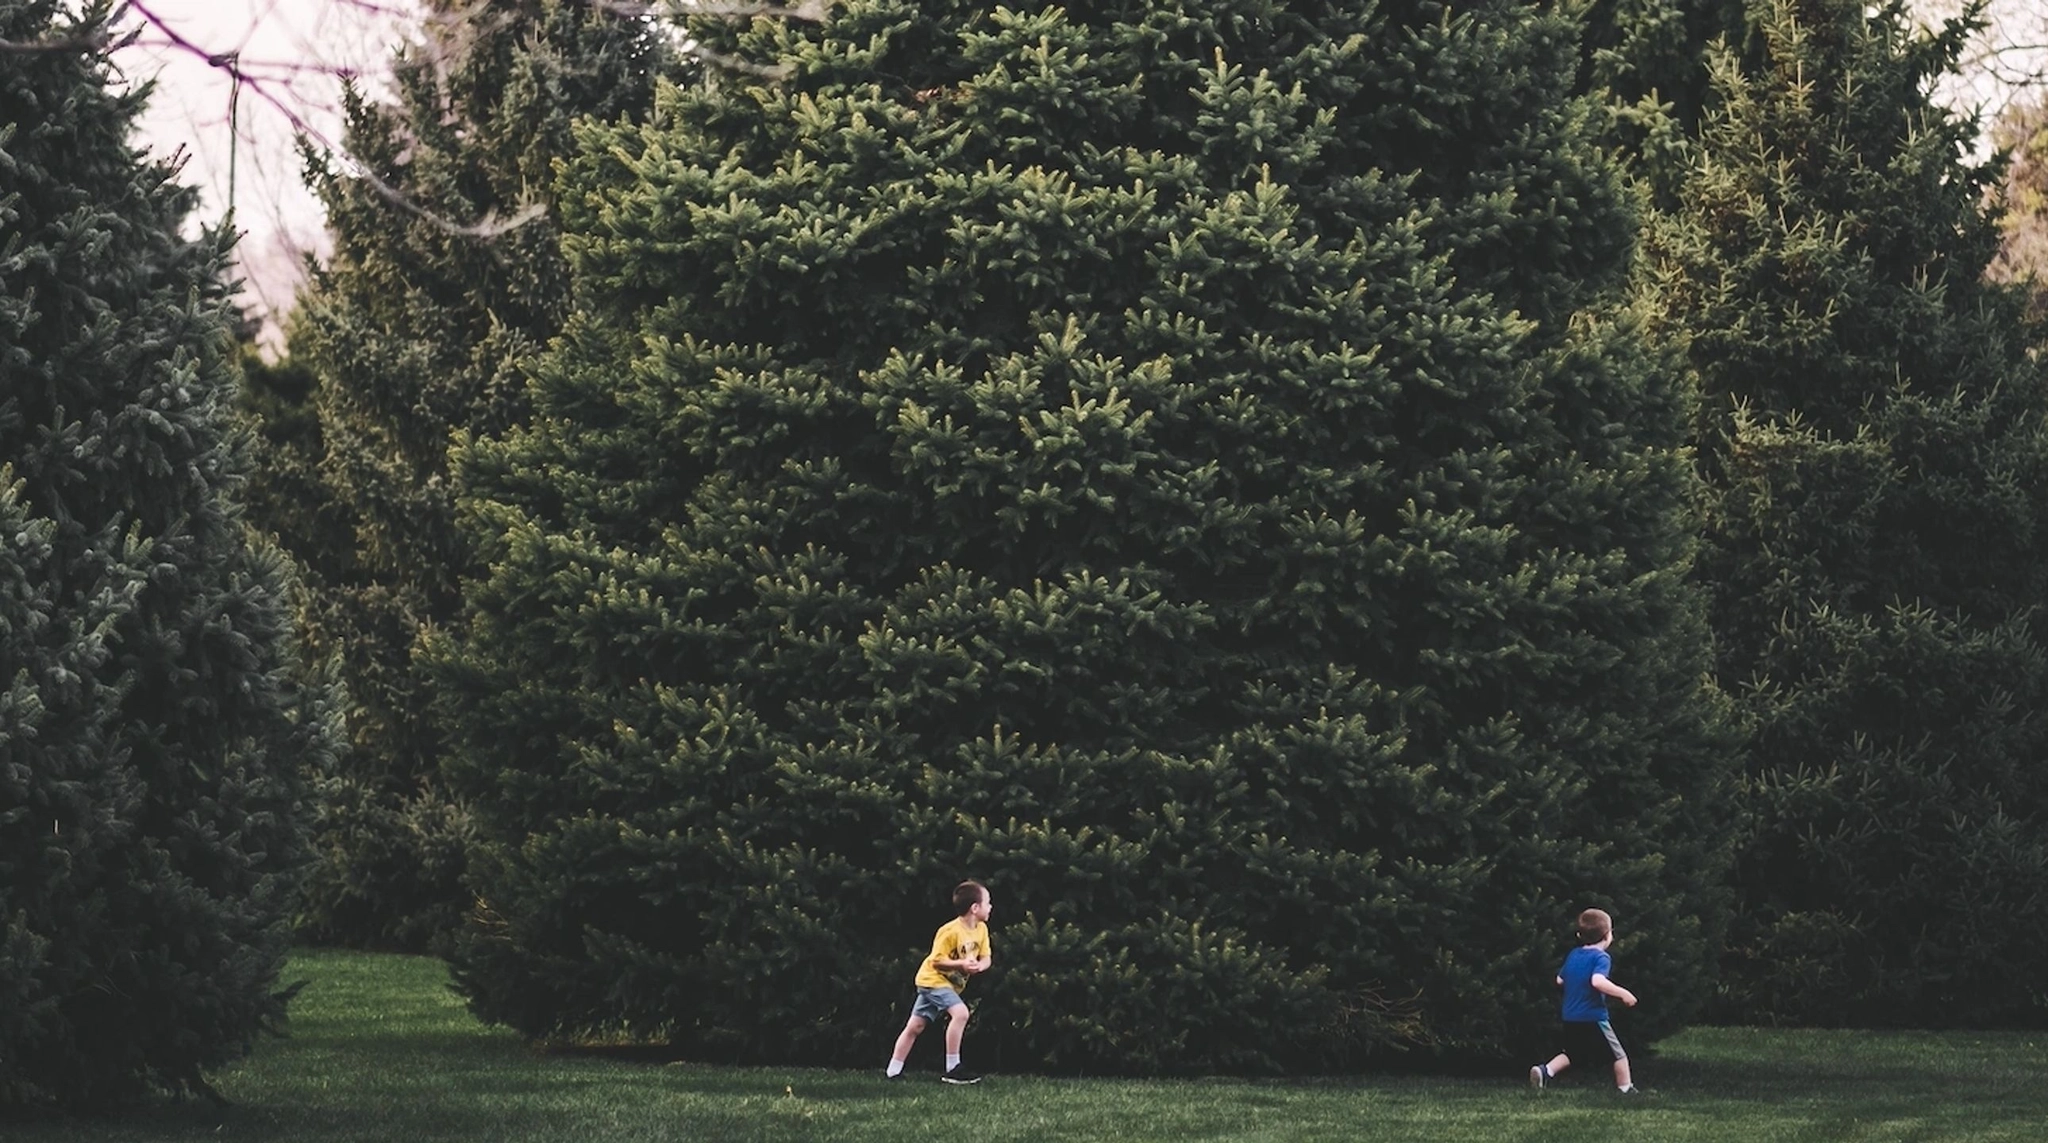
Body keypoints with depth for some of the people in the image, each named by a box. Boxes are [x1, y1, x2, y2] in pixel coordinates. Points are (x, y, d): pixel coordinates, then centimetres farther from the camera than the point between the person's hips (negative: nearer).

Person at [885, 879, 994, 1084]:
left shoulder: (981, 929, -1)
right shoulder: (951, 931, -24)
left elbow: (985, 958, 3)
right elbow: (937, 960, -21)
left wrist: (979, 966, -21)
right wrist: (961, 964, -32)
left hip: (950, 983, 8)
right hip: (934, 978, -8)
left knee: (915, 1026, 11)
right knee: (960, 1012, -24)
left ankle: (893, 1071, 15)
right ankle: (952, 1068, -20)